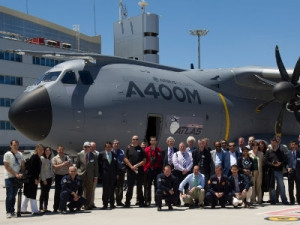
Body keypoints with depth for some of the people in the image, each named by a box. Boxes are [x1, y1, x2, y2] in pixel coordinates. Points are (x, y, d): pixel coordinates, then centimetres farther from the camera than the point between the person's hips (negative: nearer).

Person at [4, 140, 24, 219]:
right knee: (9, 196, -5)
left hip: (17, 177, 5)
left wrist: (21, 174, -3)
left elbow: (22, 165, 14)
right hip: (9, 177, -5)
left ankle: (12, 211, 14)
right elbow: (6, 167, -11)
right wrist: (16, 174, -15)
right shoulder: (7, 154, -7)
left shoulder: (20, 154, 10)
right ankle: (8, 212, 1)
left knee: (14, 195, 9)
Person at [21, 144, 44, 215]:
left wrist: (38, 178, 12)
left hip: (34, 179, 10)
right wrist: (35, 179, -21)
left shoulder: (38, 158, 12)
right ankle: (35, 211, -4)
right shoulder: (34, 157, -15)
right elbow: (31, 169, -20)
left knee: (27, 195, 16)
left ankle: (23, 209, 26)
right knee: (32, 195, -6)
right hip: (31, 179, -10)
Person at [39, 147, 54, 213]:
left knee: (47, 193, 8)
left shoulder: (49, 159, 14)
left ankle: (45, 208, 13)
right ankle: (41, 208, 1)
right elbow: (41, 170, -13)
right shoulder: (42, 158, -8)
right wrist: (43, 179, -16)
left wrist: (52, 178, 12)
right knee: (43, 193, -4)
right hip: (44, 179, -7)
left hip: (49, 178, 7)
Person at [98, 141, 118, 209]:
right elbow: (99, 164, 3)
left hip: (113, 174, 3)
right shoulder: (101, 154, 3)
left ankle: (112, 204, 12)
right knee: (105, 189, -2)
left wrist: (116, 174, 7)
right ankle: (105, 204, 3)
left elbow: (116, 165, 13)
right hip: (105, 174, -3)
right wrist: (100, 173, -3)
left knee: (112, 189, 5)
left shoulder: (114, 154, 12)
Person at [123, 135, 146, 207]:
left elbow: (144, 160, 2)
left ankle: (141, 202, 11)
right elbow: (125, 159, 1)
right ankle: (127, 203, 7)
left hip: (139, 170, 0)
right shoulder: (128, 148, 7)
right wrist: (131, 167, -9)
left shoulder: (141, 149, 7)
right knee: (130, 187, 2)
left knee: (139, 187, 5)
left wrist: (137, 165, -11)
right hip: (130, 170, 0)